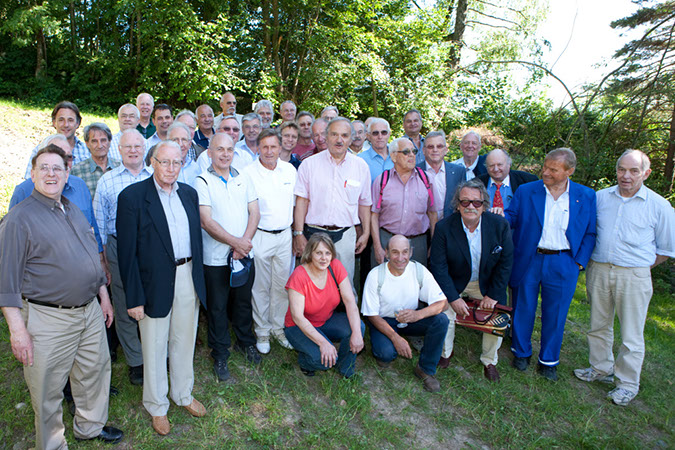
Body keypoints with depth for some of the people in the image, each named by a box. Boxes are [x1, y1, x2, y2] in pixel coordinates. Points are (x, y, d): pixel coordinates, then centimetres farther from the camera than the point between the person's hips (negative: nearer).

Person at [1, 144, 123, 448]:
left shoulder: (75, 212, 11)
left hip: (91, 311, 7)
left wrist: (104, 296, 17)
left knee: (96, 371, 20)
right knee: (48, 390, 9)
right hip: (48, 320, -7)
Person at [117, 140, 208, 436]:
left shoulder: (189, 193, 6)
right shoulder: (132, 196, -11)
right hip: (155, 284, -5)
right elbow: (127, 251, -12)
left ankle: (183, 394, 41)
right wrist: (134, 297, -13)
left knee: (184, 341, 19)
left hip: (188, 278, 5)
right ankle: (157, 406, 34)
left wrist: (199, 278, 9)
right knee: (155, 347, 12)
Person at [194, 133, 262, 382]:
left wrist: (245, 241, -13)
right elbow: (207, 221, -15)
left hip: (244, 255, 4)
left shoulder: (243, 179, 7)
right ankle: (220, 355, 25)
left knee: (243, 301, 18)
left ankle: (246, 342, 39)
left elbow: (254, 213, 2)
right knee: (217, 307, 9)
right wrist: (235, 242, -19)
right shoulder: (202, 182, -7)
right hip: (216, 258, -4)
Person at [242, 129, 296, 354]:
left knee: (282, 285, 10)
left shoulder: (290, 170, 7)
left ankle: (278, 328, 27)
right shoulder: (248, 173, -7)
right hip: (260, 237, -3)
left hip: (285, 235, 4)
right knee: (260, 287, 6)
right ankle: (262, 331, 22)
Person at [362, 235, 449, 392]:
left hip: (411, 320, 3)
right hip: (383, 321, -3)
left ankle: (426, 369, -6)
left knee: (441, 320, -24)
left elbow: (442, 303, -17)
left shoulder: (419, 271, -15)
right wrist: (395, 338, -28)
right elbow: (372, 314, -15)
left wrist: (418, 314, -38)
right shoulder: (375, 275, -20)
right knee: (387, 353, -31)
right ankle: (381, 351, 9)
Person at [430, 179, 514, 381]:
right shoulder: (444, 227, -20)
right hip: (454, 283, -1)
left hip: (486, 284, 2)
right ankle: (445, 353, 13)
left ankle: (489, 361, 18)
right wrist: (454, 297, -19)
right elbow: (438, 267, -16)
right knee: (446, 313, -19)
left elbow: (505, 263, -7)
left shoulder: (500, 225, -15)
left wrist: (493, 295, -10)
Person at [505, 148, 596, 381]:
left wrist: (580, 262, -3)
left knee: (555, 315, 10)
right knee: (523, 309, 12)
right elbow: (511, 218, 1)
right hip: (528, 262, 0)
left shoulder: (586, 196, 0)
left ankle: (548, 361, 29)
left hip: (563, 265, 0)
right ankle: (521, 352, 33)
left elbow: (590, 233, 4)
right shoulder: (525, 191, -1)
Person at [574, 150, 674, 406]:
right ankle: (601, 369, 35)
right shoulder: (599, 198, 5)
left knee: (631, 334, 4)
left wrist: (641, 267, 2)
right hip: (598, 271, 3)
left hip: (633, 276, -3)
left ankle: (627, 384, 20)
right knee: (598, 326, 16)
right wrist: (589, 259, 8)